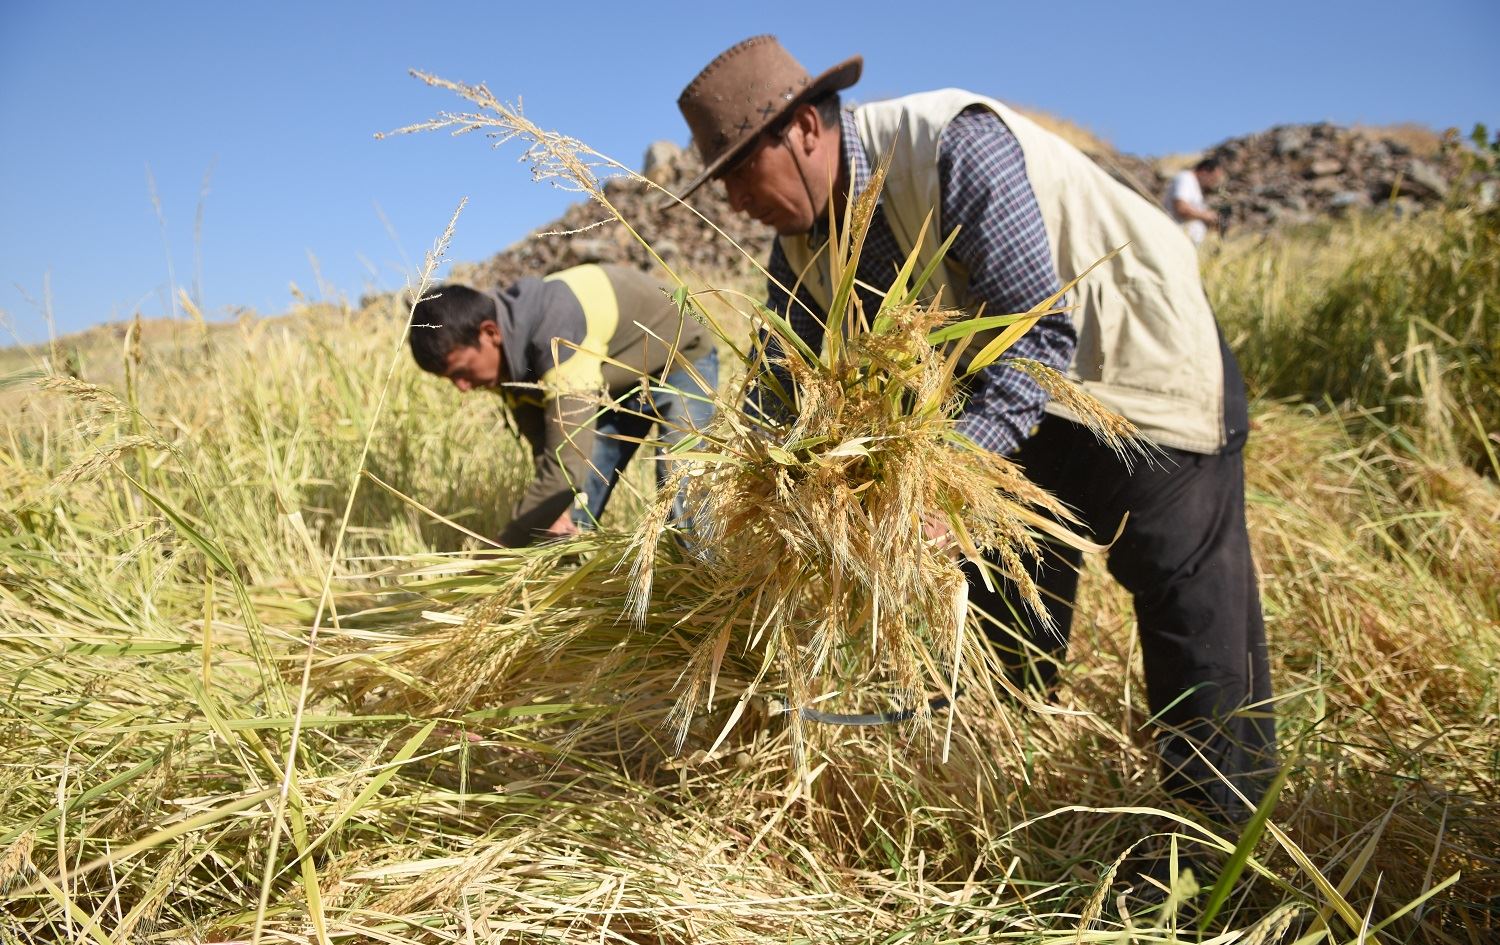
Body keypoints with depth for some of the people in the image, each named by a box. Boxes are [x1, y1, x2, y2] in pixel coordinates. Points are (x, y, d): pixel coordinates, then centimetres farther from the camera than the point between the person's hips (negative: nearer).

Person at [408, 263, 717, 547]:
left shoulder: (558, 329, -41)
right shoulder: (507, 354, -14)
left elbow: (566, 463, -45)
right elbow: (546, 449, -7)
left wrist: (497, 557, -39)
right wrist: (559, 511, -24)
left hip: (680, 362, -7)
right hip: (618, 382, 7)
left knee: (681, 498, -20)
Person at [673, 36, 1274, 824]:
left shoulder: (956, 146, -30)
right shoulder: (800, 246, -7)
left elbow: (1042, 335, -33)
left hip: (1139, 365, -7)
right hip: (1007, 389, 8)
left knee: (1192, 608, -3)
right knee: (999, 614, 11)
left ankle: (1224, 833, 14)